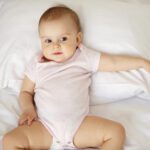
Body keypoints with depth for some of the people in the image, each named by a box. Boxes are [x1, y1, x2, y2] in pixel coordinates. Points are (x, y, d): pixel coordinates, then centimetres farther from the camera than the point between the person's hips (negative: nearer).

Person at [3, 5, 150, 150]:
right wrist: (27, 108, -2)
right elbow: (26, 91, 18)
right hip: (44, 127, 0)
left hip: (79, 124, 0)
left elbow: (113, 62, 14)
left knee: (117, 131, -19)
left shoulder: (84, 57, 12)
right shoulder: (37, 64, 14)